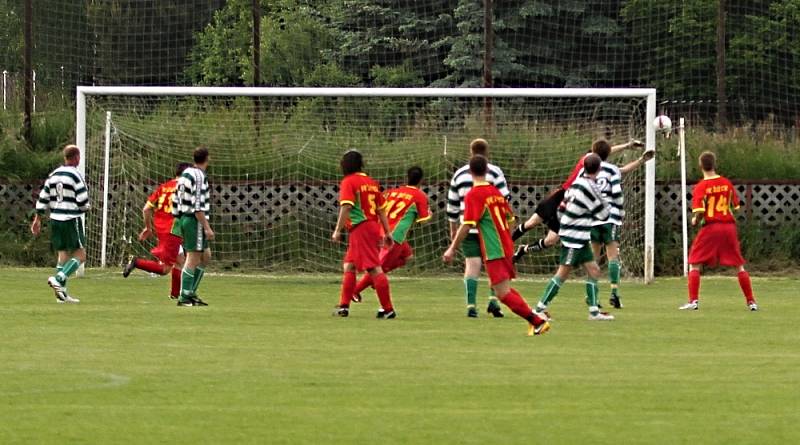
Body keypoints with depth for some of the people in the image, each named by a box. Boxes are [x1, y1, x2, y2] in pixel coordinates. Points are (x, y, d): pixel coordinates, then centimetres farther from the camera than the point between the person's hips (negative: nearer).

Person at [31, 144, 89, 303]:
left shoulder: (53, 175, 10)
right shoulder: (75, 175, -11)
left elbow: (43, 198, 11)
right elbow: (83, 201, -13)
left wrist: (38, 219, 18)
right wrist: (85, 208, 9)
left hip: (55, 219, 7)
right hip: (71, 219, -7)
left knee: (63, 254, 11)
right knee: (80, 255, -3)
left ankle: (61, 293, 8)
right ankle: (58, 279, -22)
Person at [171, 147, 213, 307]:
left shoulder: (185, 174, 13)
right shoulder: (199, 177, -14)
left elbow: (175, 199, 17)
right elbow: (197, 206, -20)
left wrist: (177, 222, 22)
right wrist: (207, 228, -19)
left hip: (184, 219, 9)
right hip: (195, 220, -9)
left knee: (206, 256, 16)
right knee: (193, 258, -6)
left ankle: (191, 293, 15)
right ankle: (184, 297, -5)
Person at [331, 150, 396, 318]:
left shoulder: (349, 182, -7)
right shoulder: (371, 182, 16)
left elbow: (346, 207, -17)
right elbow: (381, 209, 15)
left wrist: (338, 230, -15)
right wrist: (387, 232, 16)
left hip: (360, 228, -9)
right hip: (374, 227, 9)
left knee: (374, 268, -11)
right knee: (349, 266, 18)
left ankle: (388, 309, -15)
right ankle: (343, 306, 20)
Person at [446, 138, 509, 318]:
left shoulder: (459, 174, 11)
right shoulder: (494, 172, -1)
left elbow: (452, 204, 17)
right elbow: (504, 200, -4)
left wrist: (453, 228, 26)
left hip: (468, 228, 3)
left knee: (472, 265, 3)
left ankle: (471, 305, -6)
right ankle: (494, 300, -4)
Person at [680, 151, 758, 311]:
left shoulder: (700, 187, -7)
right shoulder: (727, 183, 4)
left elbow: (699, 212, -15)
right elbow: (736, 207, 7)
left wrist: (695, 220, 5)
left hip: (710, 227, -3)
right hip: (729, 226, 3)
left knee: (695, 265, 7)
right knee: (740, 266, 12)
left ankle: (693, 301, -3)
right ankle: (751, 302, 10)